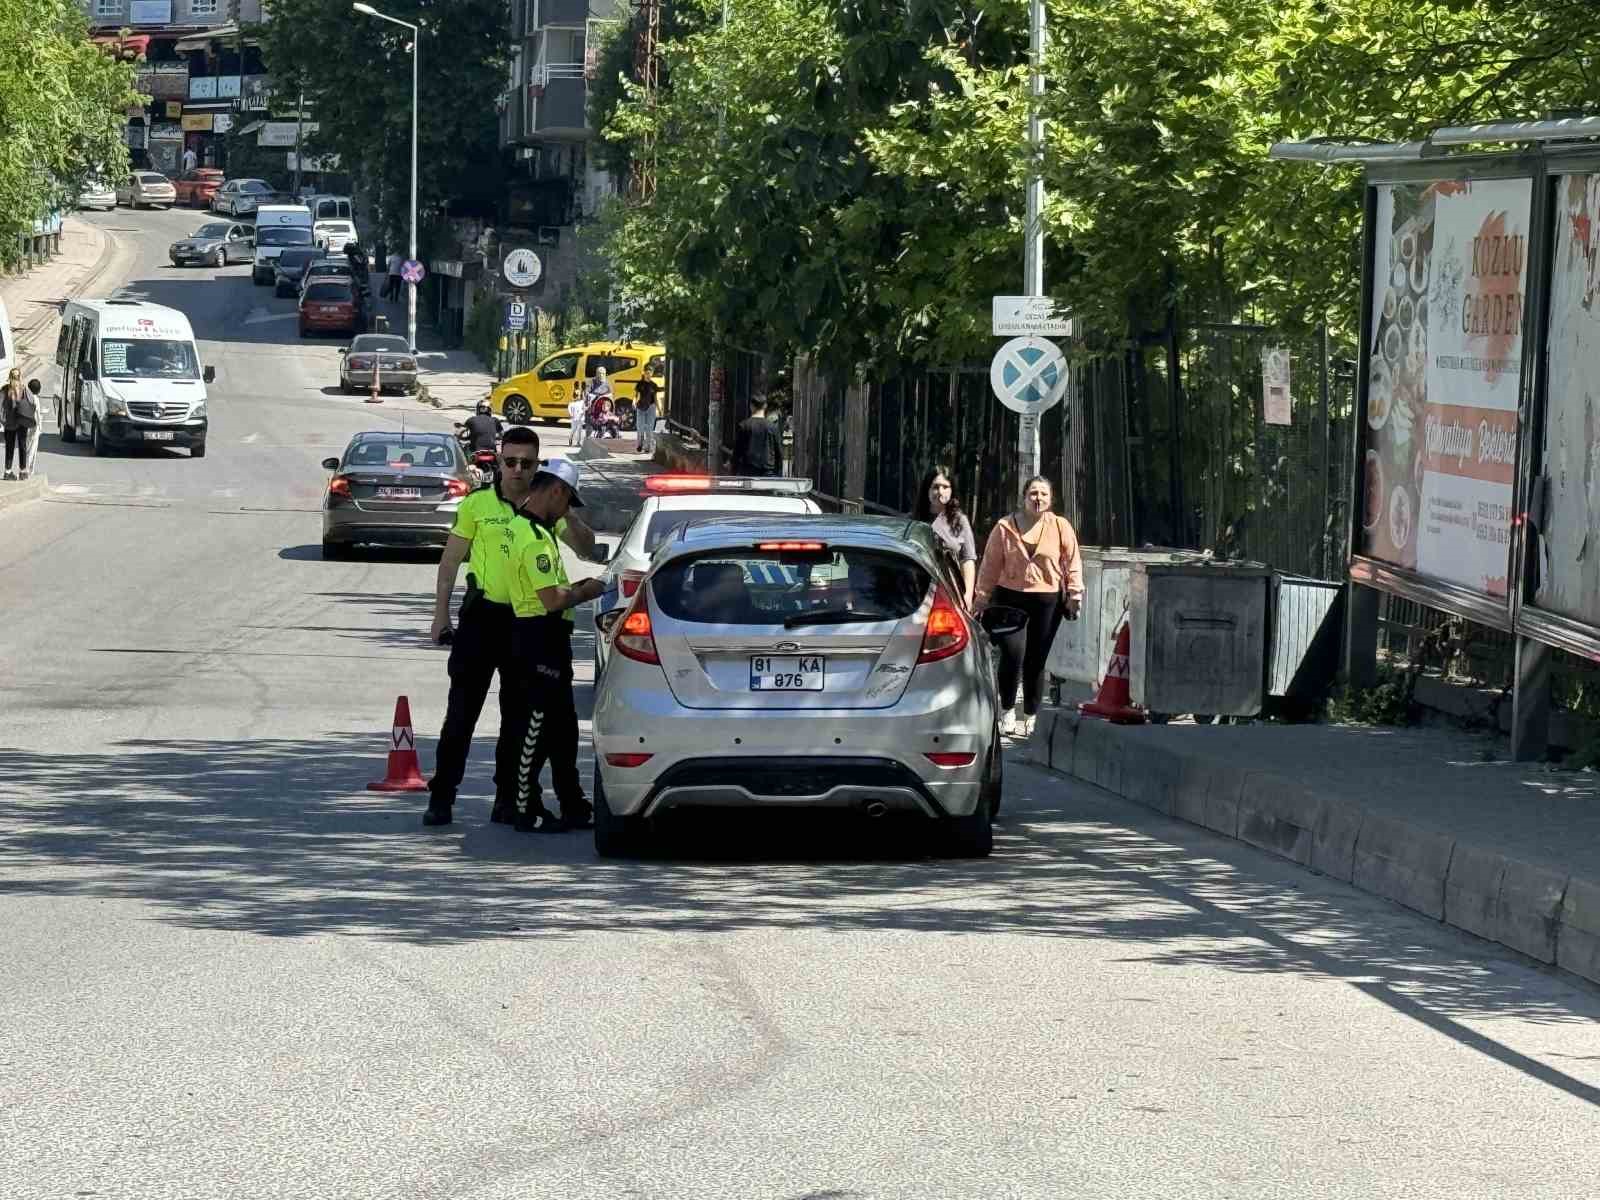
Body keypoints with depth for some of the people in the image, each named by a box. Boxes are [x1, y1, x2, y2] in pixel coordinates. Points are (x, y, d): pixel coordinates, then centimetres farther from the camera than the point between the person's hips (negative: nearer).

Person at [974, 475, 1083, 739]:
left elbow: (1073, 563, 6)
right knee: (1012, 655, -14)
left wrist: (1074, 595, 0)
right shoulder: (1004, 528, 2)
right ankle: (1007, 712, 4)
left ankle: (1030, 719, 15)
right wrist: (982, 599, 5)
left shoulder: (1060, 527, 2)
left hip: (1047, 601, 1)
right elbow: (990, 564, 5)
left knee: (1036, 662, 4)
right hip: (1010, 598, -1)